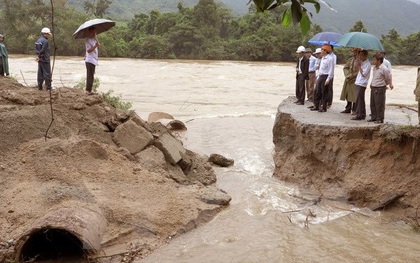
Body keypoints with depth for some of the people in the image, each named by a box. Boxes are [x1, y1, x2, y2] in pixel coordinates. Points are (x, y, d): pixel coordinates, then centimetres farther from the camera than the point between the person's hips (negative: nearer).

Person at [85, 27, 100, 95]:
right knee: (90, 75, -9)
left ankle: (88, 90, 20)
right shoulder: (87, 40, -11)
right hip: (90, 60, -9)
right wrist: (95, 46, -26)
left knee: (91, 76, 13)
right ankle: (89, 90, -8)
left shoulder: (94, 39, 16)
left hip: (94, 60, 9)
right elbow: (88, 50, -19)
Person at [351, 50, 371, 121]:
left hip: (362, 84, -9)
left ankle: (359, 115, -6)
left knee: (359, 100, -8)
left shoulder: (367, 64, -12)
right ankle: (362, 115, 18)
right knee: (361, 100, 12)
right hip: (358, 83, 9)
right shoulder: (362, 63, 16)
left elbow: (363, 74, -19)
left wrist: (359, 66, -14)